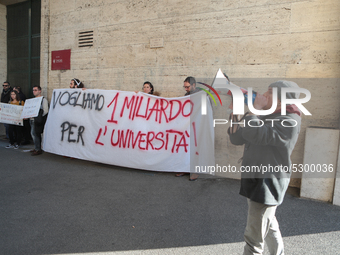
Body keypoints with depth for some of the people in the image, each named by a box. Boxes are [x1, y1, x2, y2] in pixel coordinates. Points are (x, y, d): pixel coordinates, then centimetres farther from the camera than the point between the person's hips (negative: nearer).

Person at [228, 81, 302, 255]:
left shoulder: (290, 121, -18)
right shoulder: (264, 118, 11)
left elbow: (254, 134, -34)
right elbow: (237, 139, 5)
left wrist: (256, 108, -21)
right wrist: (235, 112, -3)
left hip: (267, 184, -9)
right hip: (254, 180, 9)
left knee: (254, 237, -3)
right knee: (269, 225, 28)